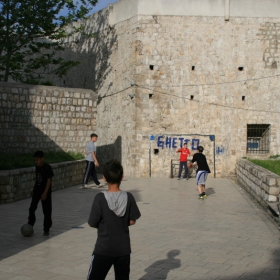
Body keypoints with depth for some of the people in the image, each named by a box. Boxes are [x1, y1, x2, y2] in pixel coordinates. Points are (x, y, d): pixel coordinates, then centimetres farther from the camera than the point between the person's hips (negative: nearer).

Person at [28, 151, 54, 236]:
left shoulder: (47, 168, -16)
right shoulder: (37, 167, 5)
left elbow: (49, 181, -17)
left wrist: (45, 193, -20)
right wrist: (33, 190, 18)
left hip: (45, 192, -6)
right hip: (37, 190, 6)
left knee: (47, 211, 1)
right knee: (32, 208, 1)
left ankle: (46, 229, 10)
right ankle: (30, 225, 15)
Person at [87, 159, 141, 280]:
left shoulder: (100, 198, -16)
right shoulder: (128, 197, -8)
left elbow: (92, 223, -10)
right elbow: (132, 221, 0)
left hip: (103, 249, -3)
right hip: (123, 249, 3)